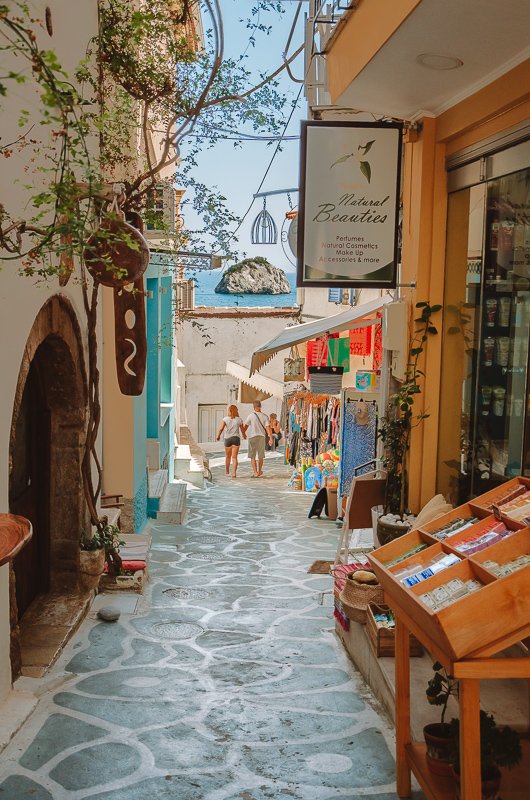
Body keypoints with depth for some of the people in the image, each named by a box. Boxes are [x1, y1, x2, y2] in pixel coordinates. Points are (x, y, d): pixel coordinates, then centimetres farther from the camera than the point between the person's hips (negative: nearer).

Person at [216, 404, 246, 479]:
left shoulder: (225, 419, -4)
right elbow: (242, 430, 6)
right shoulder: (239, 419, -1)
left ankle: (227, 472, 33)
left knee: (228, 456, 17)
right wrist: (244, 435, 28)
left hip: (227, 439, 0)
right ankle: (234, 473, -14)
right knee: (234, 457, -1)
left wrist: (218, 436, 4)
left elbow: (221, 429, -13)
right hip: (236, 438, 0)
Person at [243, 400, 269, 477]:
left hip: (252, 437, -2)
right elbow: (267, 427, -7)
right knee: (260, 456, 15)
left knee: (252, 456, 4)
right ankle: (259, 471, 27)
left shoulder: (251, 416, -7)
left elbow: (245, 426, 2)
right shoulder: (265, 416, -2)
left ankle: (255, 472, -6)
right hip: (261, 436, 3)